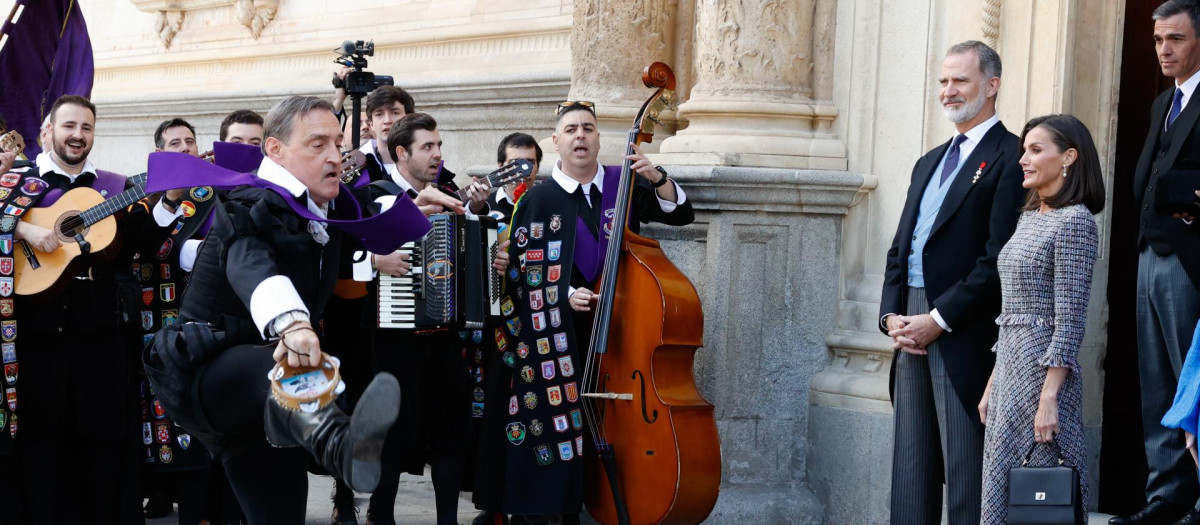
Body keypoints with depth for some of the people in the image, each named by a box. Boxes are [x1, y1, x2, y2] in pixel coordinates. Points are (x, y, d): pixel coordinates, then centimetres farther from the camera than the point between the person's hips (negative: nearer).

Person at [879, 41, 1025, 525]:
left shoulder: (1009, 157, -6)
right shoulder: (930, 162, 21)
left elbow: (998, 257, -14)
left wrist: (940, 319, -15)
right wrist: (891, 315, 3)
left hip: (964, 335, -8)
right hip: (912, 333, 8)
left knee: (965, 469, -5)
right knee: (910, 468, 9)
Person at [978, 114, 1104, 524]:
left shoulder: (1075, 222, -11)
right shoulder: (1029, 217, 15)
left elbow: (1069, 321, -16)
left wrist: (1049, 398, -20)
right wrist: (992, 384, 17)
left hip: (1044, 369, -9)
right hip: (1009, 367, 9)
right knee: (1002, 488, 10)